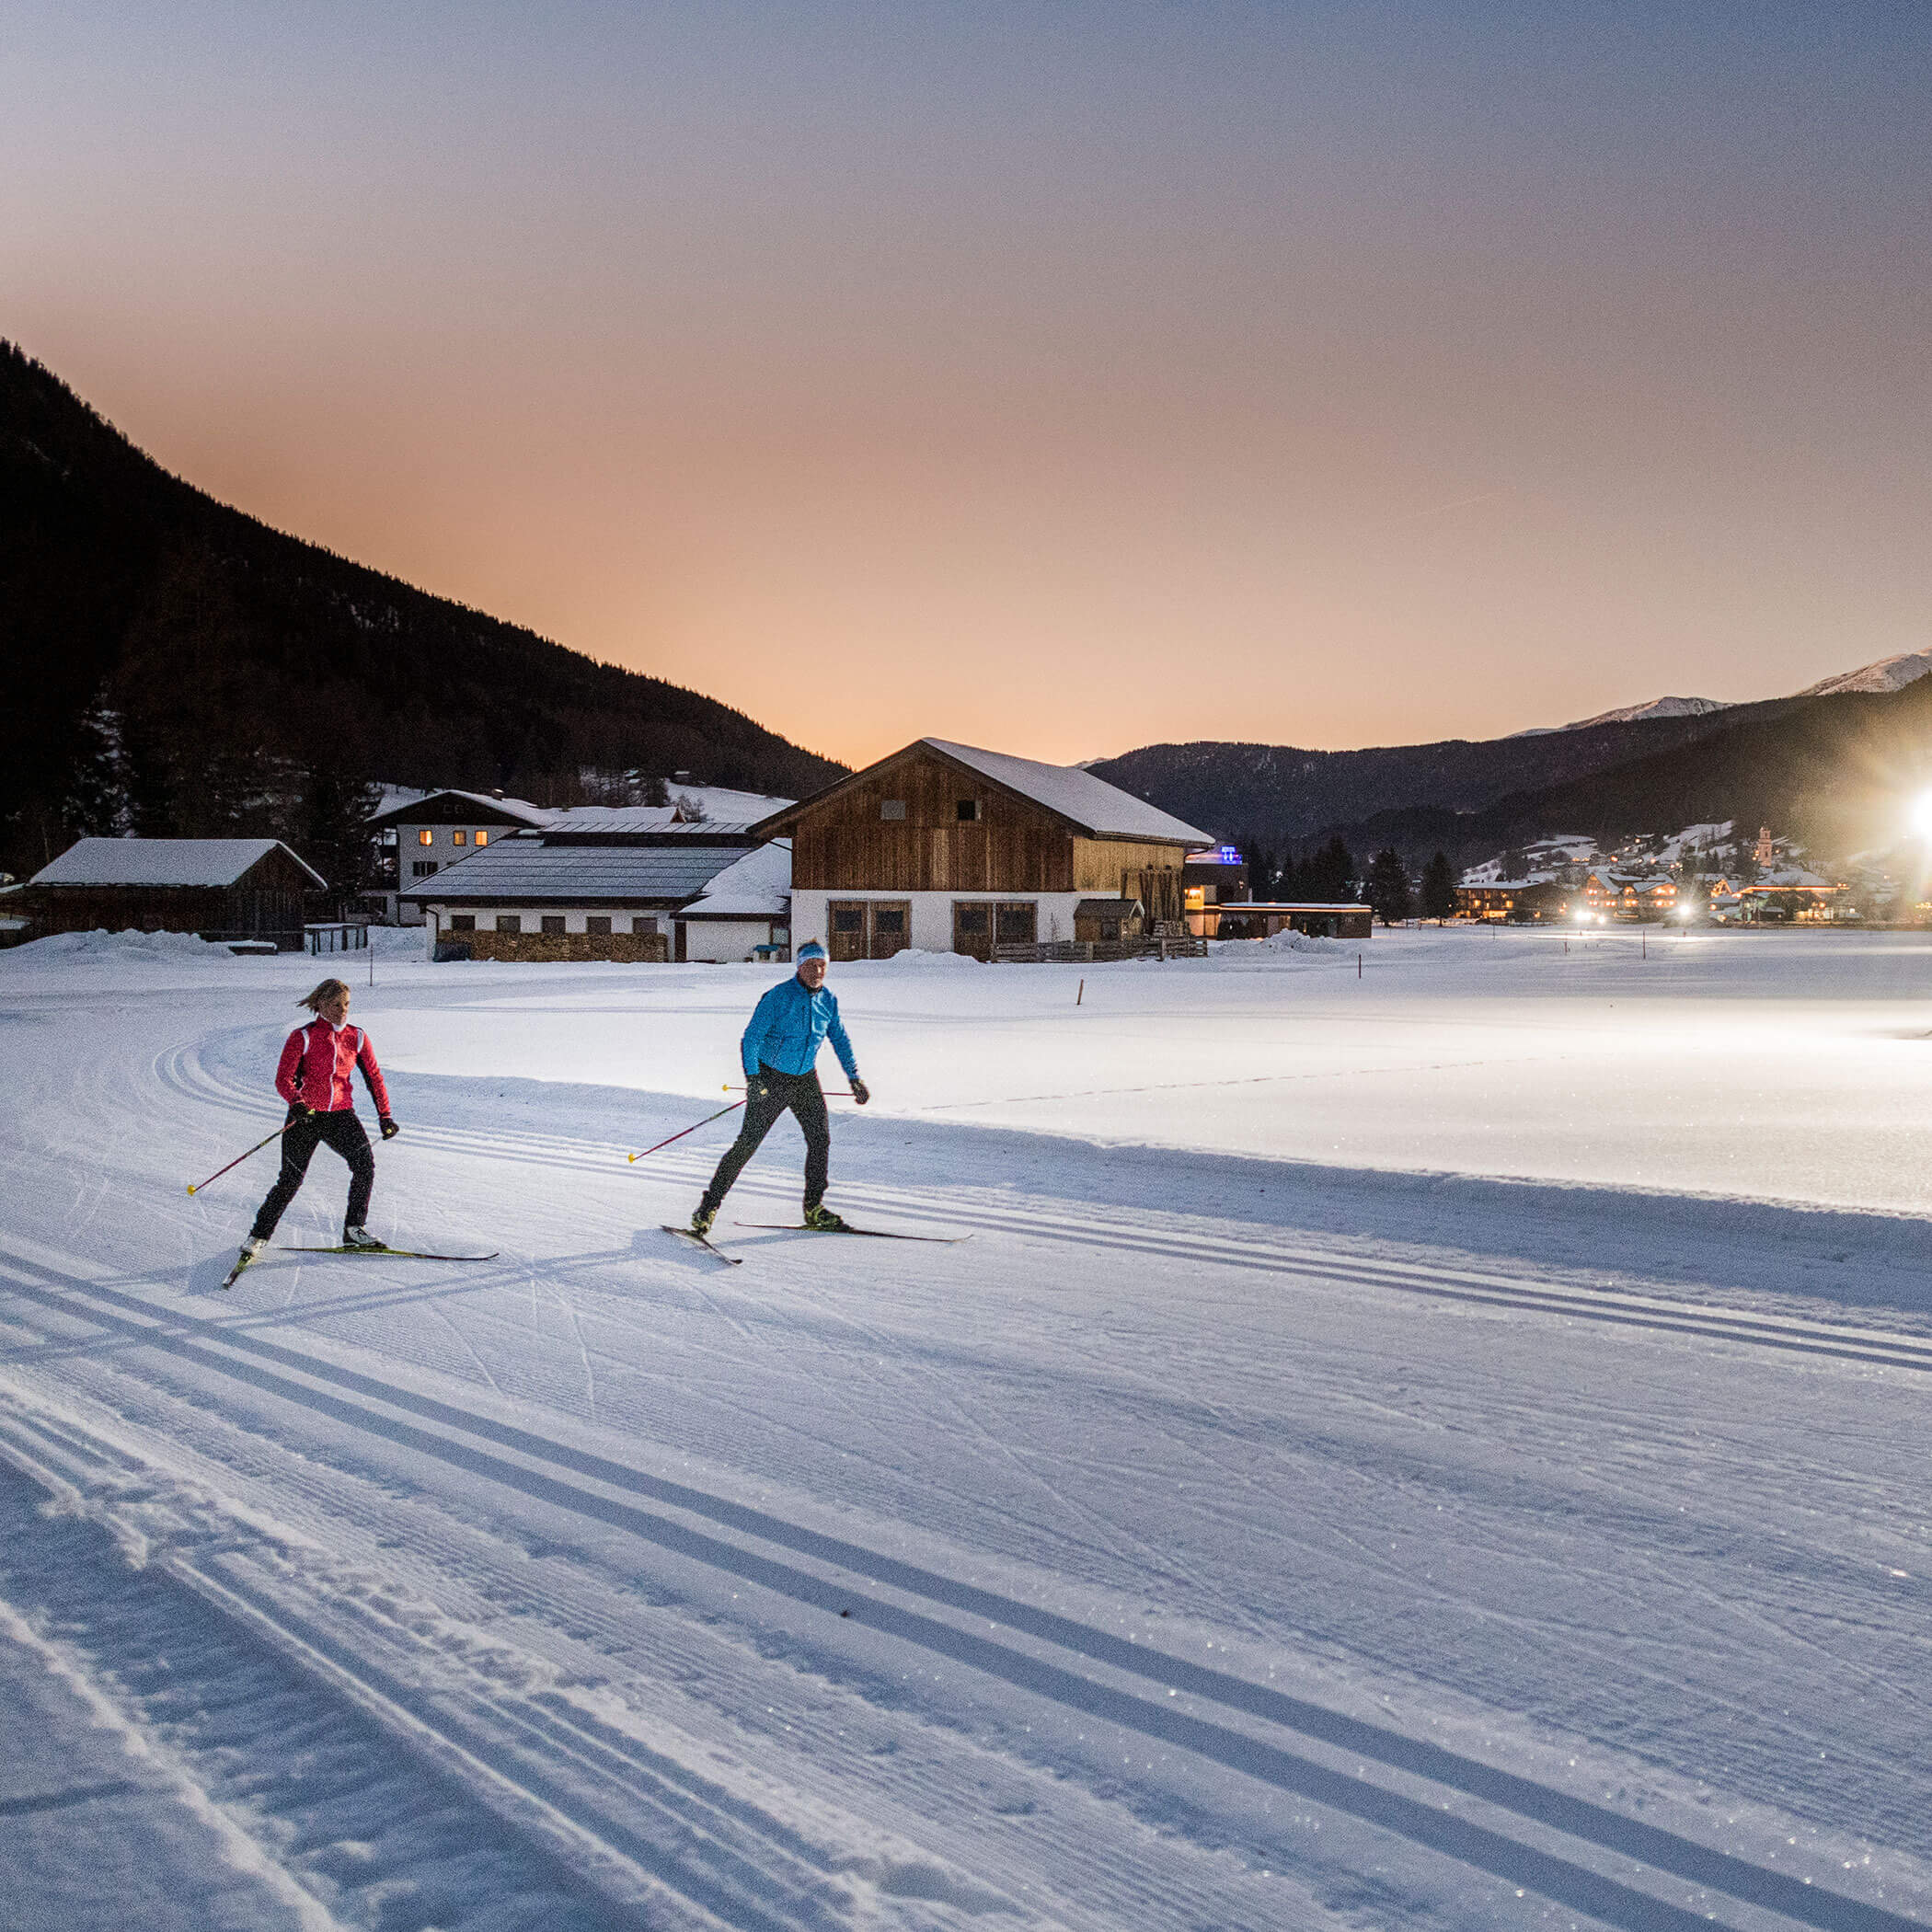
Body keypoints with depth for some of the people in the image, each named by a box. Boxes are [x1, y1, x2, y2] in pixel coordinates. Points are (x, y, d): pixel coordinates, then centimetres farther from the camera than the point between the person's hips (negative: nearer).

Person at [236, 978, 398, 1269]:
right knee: (291, 1178, -7)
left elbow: (373, 1076, 12)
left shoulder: (356, 1037, 5)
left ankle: (353, 1229, 0)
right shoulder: (303, 1037, -6)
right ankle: (259, 1236, 9)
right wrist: (296, 1103, -30)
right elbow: (283, 1079, -10)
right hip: (305, 1115, -3)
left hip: (341, 1114, 3)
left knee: (365, 1165, -16)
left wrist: (385, 1116, 6)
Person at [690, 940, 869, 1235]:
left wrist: (855, 1078, 12)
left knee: (820, 1140, 2)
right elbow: (750, 1039, -17)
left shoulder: (828, 1000, 3)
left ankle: (814, 1209, 15)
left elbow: (840, 1040, 17)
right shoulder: (779, 996, -16)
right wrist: (752, 1078, -27)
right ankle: (709, 1205, -1)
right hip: (771, 1079, -6)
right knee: (748, 1142, -8)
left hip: (806, 1079, 6)